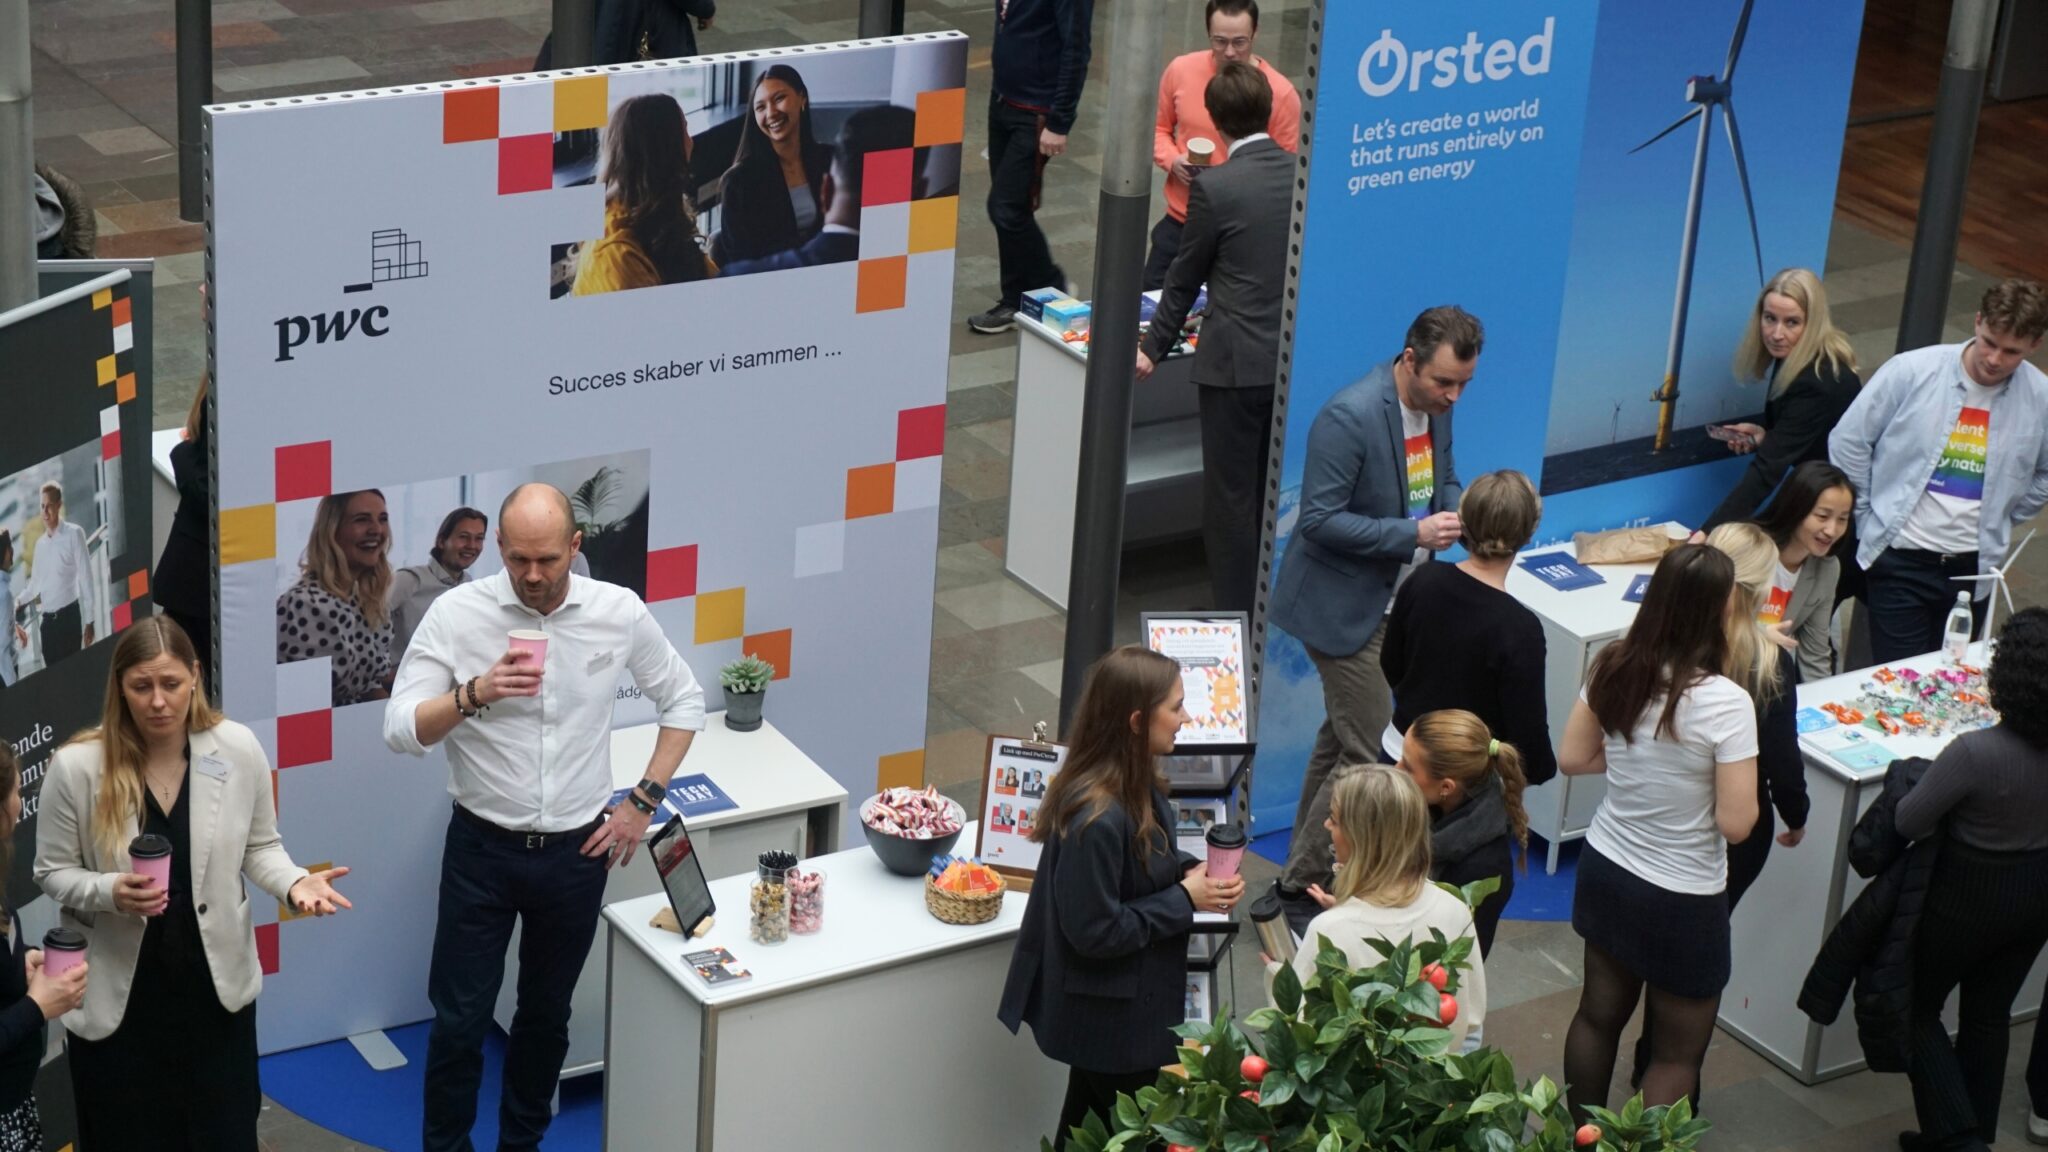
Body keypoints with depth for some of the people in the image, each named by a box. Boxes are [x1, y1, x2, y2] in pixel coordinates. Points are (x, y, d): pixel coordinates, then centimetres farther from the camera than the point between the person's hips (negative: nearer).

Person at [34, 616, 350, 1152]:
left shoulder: (238, 749, -10)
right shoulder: (76, 767, -16)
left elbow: (259, 847, 2)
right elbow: (53, 872, -5)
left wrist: (294, 882, -18)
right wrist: (109, 892, -25)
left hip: (216, 981, 2)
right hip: (117, 992, -2)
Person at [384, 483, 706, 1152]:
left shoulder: (619, 613, -7)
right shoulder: (457, 613, -13)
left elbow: (684, 702, 7)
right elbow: (400, 730, -16)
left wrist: (644, 802, 0)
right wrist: (474, 694, -33)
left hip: (576, 850, 2)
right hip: (482, 847, -2)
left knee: (546, 1014, 17)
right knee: (460, 1018, 1)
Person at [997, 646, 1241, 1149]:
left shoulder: (1137, 784, -4)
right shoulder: (1098, 820, -33)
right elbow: (1096, 932, -27)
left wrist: (1190, 871, -6)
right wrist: (1185, 900, -21)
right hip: (1112, 1018, -9)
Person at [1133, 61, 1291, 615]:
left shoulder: (1216, 189, -15)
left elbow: (1185, 278, -5)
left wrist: (1154, 349, 9)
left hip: (1236, 364, -6)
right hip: (1296, 359, 6)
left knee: (1231, 496, 5)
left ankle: (1235, 617, 11)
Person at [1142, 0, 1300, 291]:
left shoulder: (1280, 93, -15)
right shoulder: (1181, 71, -5)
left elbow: (1289, 173, -8)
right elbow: (1159, 128, 11)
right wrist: (1172, 160, -9)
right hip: (1179, 223, 4)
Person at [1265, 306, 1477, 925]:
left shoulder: (1436, 405, 0)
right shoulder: (1350, 417, -25)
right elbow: (1320, 519, -25)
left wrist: (1452, 510, -8)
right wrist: (1413, 534, -29)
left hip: (1395, 600, 9)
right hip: (1344, 605, -9)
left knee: (1342, 738, 20)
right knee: (1369, 755, -7)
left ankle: (1304, 870, 34)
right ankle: (1300, 887, 7)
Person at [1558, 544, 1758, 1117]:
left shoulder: (1614, 669, -9)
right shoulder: (1726, 703, -27)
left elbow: (1572, 758, 3)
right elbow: (1736, 824, -23)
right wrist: (1706, 764, -6)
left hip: (1606, 870, 6)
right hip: (1681, 899, -6)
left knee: (1598, 1013, 24)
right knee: (1679, 1050, 13)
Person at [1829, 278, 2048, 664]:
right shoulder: (1911, 371, -11)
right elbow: (1848, 443, -1)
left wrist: (1998, 522, 10)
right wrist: (1869, 517, 2)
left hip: (1972, 569, 2)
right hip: (1900, 560, -2)